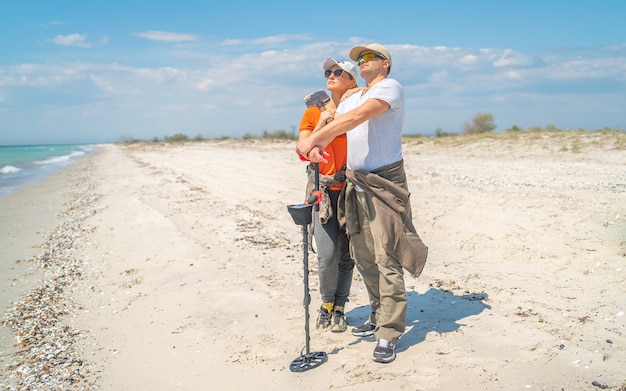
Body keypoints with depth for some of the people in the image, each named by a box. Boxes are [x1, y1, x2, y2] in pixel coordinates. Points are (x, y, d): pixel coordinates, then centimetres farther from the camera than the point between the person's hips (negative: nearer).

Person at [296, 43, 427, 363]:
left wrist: (313, 140, -23)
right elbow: (332, 124, 9)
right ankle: (379, 316, 26)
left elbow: (357, 117, -20)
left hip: (384, 183, -8)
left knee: (386, 258, -9)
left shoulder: (390, 87, -5)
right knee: (363, 256, 11)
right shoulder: (352, 98, 20)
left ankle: (388, 334, -4)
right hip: (355, 185, 8)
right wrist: (315, 144, -15)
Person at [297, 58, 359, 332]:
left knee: (346, 255, 5)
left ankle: (339, 309, 23)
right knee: (327, 255, -8)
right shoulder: (314, 112, 6)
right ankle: (326, 304, 18)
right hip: (322, 191, 0)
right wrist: (321, 124, -8)